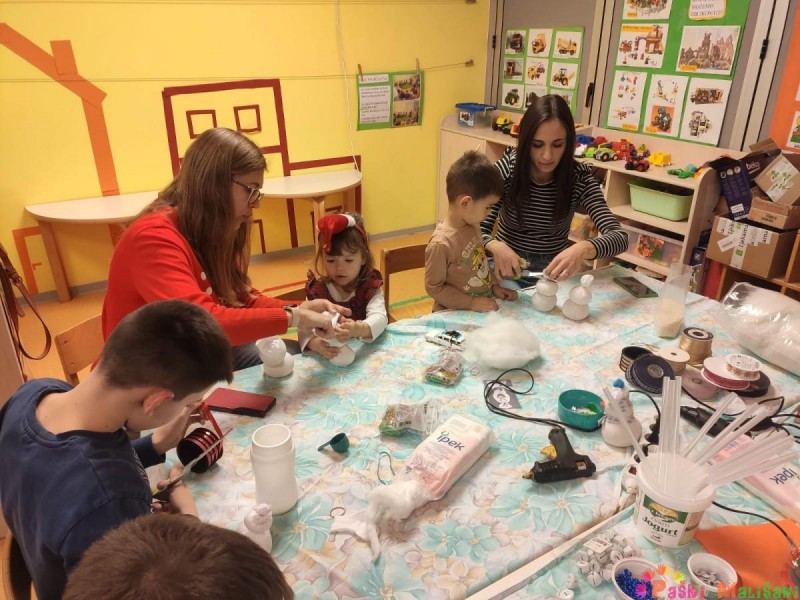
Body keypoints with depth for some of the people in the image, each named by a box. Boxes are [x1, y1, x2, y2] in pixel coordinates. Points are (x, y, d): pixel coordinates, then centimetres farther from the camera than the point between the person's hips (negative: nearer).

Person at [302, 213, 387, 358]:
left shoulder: (371, 288, -2)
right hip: (329, 358, 1)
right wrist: (315, 343, -34)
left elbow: (379, 317, -20)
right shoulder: (316, 291, 1)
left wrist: (360, 329, -42)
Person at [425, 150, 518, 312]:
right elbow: (434, 287, -16)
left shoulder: (472, 226, 1)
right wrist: (471, 303, -16)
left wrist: (494, 286, 4)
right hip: (454, 315, -7)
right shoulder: (441, 243, -22)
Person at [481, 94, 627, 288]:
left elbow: (620, 237, -22)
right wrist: (496, 246, -41)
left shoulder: (580, 179, -13)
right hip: (509, 266, -1)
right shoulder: (506, 169, -14)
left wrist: (583, 249, -45)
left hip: (554, 269, 2)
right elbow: (478, 230, -17)